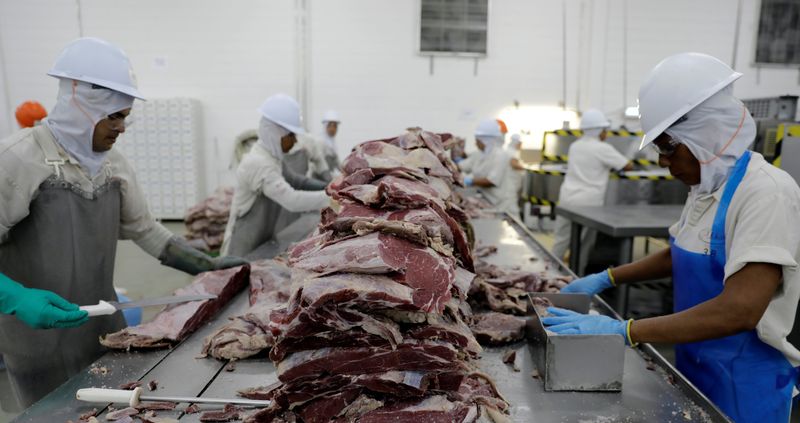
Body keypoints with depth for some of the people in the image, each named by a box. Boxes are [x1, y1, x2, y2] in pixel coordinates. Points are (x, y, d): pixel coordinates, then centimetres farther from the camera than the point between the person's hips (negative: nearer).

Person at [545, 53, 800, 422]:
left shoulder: (767, 193, -23)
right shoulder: (706, 187, 2)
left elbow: (740, 310, -31)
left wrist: (625, 331, -32)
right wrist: (607, 279, 7)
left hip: (742, 382, -7)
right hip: (693, 367, 7)